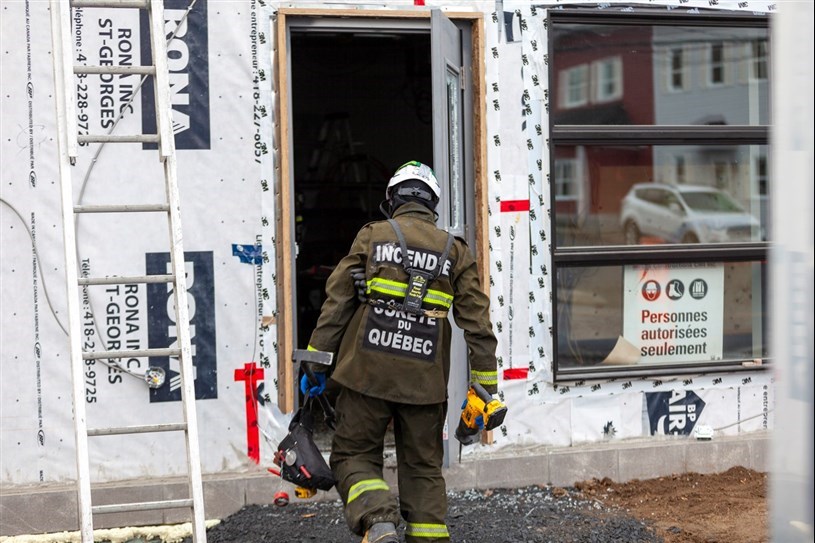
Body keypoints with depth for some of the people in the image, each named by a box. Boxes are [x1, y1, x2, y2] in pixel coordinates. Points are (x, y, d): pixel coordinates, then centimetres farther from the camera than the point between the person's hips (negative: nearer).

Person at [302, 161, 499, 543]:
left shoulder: (371, 237, 5)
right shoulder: (455, 251, 10)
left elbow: (336, 302, 1)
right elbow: (478, 323, 6)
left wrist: (316, 361, 6)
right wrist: (486, 387, 9)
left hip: (367, 372, -2)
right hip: (425, 380, 2)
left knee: (353, 455, 8)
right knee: (423, 467, 14)